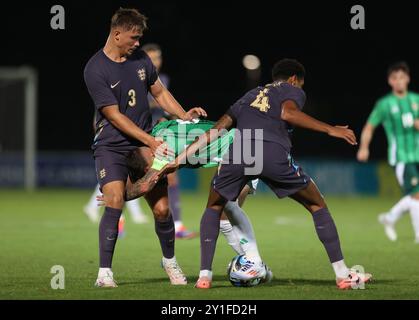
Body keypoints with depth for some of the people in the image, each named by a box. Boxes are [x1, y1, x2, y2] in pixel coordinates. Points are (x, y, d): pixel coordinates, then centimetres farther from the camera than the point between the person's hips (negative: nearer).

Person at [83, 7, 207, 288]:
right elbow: (115, 115, -15)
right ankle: (105, 272, -15)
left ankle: (169, 260, 25)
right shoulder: (95, 70, -13)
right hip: (111, 145, -4)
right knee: (115, 202, -23)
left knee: (162, 208, -1)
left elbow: (159, 92, 18)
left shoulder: (140, 58, 5)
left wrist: (184, 115, 1)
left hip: (144, 144, 4)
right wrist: (151, 141, -19)